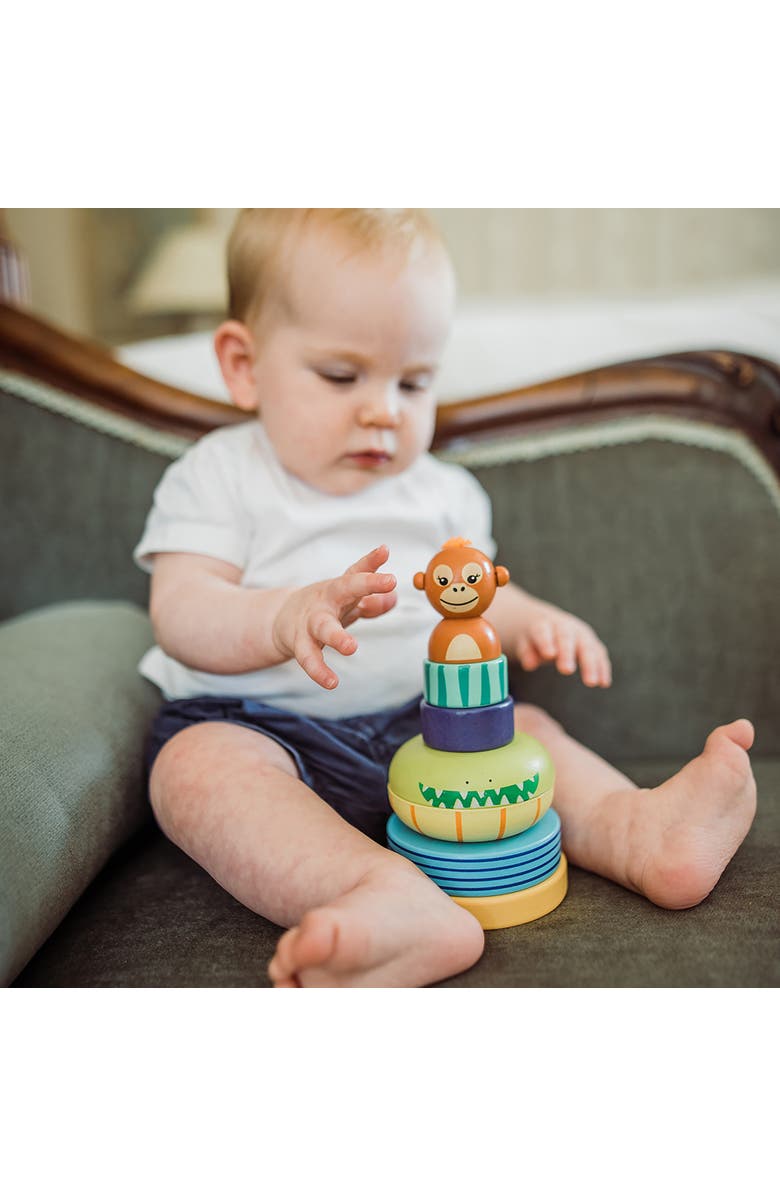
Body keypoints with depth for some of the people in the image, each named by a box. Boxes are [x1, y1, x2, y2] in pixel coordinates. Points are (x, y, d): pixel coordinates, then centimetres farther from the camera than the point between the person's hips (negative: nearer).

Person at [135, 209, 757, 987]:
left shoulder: (440, 491, 14)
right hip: (257, 723, -5)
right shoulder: (219, 477, 0)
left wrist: (530, 622, -6)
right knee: (199, 766, -33)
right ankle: (395, 898, -54)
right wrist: (289, 615, -34)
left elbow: (473, 596, 19)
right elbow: (180, 615, -12)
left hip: (418, 724, 5)